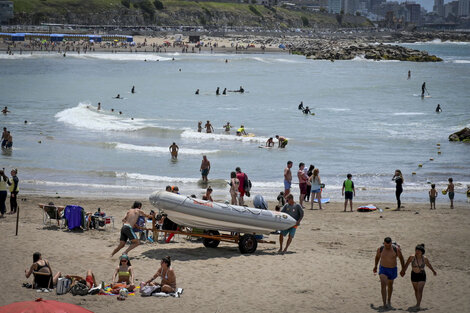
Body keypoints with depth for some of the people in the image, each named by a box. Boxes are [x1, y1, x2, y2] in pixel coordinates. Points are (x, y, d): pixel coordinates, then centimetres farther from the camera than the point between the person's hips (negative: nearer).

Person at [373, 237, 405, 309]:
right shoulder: (380, 249, -11)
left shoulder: (396, 249, -15)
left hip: (392, 270, 1)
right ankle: (384, 303, -23)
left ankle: (389, 301, 42)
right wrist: (375, 266, 21)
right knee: (383, 285, -20)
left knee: (390, 285, 20)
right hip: (383, 269, -1)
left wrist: (403, 269, 3)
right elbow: (377, 257, 9)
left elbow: (401, 258, -1)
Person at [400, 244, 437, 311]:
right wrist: (403, 271, 9)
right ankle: (418, 303, 34)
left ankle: (418, 305, -15)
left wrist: (433, 271, 22)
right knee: (416, 290, 16)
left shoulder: (424, 259, -13)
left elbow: (429, 265, 6)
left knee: (420, 290, -12)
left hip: (422, 276, -2)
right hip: (414, 275, 2)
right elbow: (407, 264, -1)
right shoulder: (412, 257, -17)